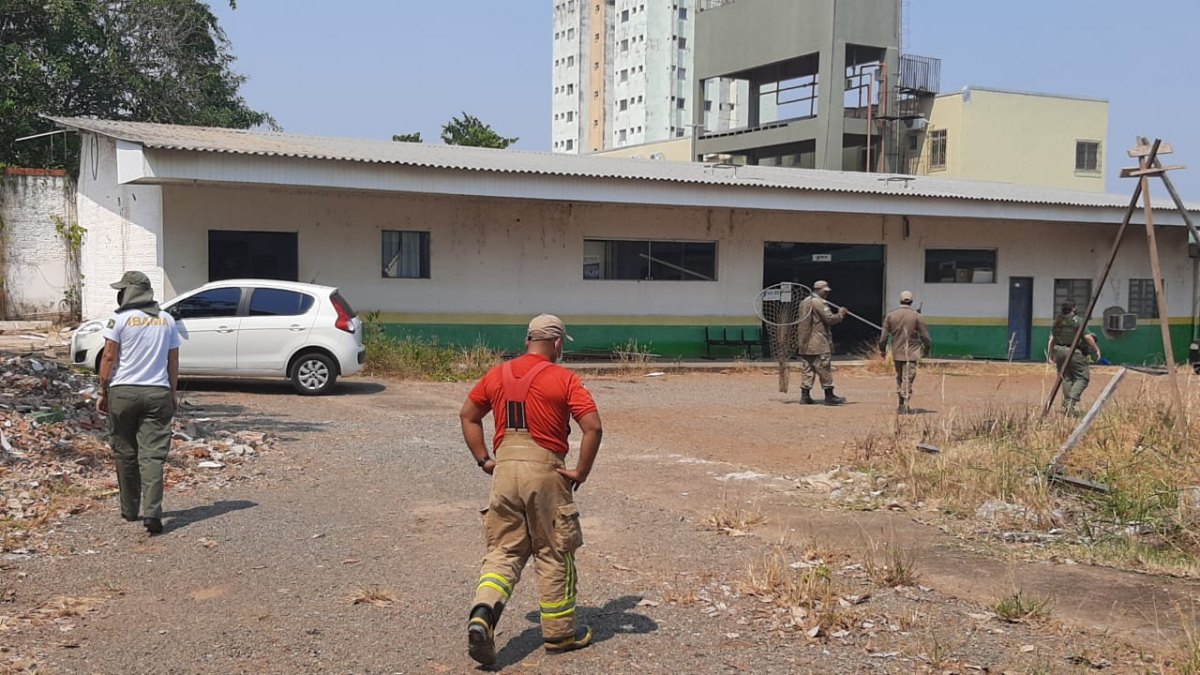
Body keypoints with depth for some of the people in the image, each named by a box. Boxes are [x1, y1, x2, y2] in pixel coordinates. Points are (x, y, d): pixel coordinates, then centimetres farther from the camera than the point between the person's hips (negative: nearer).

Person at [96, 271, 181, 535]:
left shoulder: (121, 319, -3)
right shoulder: (167, 320, 9)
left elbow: (109, 358, -4)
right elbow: (173, 362, 11)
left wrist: (103, 392, 2)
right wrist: (173, 394, 18)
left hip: (123, 392, -2)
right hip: (157, 394, 2)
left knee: (125, 454, 11)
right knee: (152, 456, -2)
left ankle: (130, 510, 21)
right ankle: (152, 512, -15)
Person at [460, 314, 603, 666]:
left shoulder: (497, 374, 10)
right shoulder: (564, 379, -5)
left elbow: (468, 416, 17)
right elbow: (593, 427, -13)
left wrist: (483, 460, 15)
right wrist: (581, 472, -5)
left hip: (505, 468, 4)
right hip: (545, 470, -3)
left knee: (503, 551, 10)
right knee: (554, 554, 11)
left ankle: (483, 614, -13)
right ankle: (559, 633, 21)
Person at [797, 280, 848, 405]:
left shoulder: (804, 302, 18)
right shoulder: (818, 302, -11)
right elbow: (829, 319, -15)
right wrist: (840, 314, -1)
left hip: (805, 343, 9)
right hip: (819, 343, -9)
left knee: (807, 369, 9)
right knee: (824, 369, -4)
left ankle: (805, 395, 6)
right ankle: (829, 396, -1)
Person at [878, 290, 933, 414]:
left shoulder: (890, 315, 2)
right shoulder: (917, 316, -5)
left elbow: (884, 335, 4)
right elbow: (925, 335, -2)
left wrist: (882, 349, 16)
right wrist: (927, 348, 14)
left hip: (896, 352, 3)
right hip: (911, 353, -3)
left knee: (899, 377, 16)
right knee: (907, 378, -3)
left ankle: (901, 404, 19)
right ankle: (904, 406, -7)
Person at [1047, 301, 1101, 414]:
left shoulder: (1057, 321, 8)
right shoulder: (1078, 320, -8)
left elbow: (1052, 339, 10)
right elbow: (1088, 337, -13)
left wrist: (1050, 354, 17)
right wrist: (1096, 349, -4)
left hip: (1059, 351, 6)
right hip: (1074, 352, -6)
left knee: (1066, 377, 15)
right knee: (1082, 377, 1)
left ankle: (1066, 403, 12)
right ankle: (1072, 401, -16)